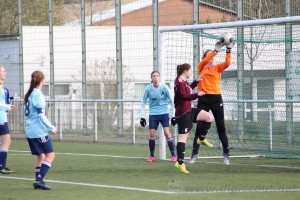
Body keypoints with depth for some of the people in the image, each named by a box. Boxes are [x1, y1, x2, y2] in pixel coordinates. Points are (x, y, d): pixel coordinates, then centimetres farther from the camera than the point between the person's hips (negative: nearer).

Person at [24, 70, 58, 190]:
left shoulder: (29, 94, 12)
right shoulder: (38, 95, -13)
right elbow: (41, 114, -18)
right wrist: (51, 128, -11)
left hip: (30, 131, 8)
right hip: (39, 131, -8)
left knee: (41, 156, 14)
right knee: (50, 155, -6)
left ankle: (38, 182, 9)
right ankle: (40, 179, -17)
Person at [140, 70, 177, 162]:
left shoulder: (164, 87, -10)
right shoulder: (148, 88, -6)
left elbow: (172, 101, -4)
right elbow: (143, 102, 3)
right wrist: (142, 117, -1)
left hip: (164, 113, -2)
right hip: (153, 114, 2)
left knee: (167, 132, -13)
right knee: (151, 134, -3)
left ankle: (173, 155, -6)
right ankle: (152, 156, 11)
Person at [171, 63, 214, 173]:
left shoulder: (183, 81, 13)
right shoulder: (179, 82, -16)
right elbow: (183, 96, -27)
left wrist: (196, 82, 27)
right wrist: (197, 95, -31)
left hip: (189, 111, 10)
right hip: (182, 113, -10)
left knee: (209, 117, 4)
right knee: (183, 137, -9)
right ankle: (180, 163, -7)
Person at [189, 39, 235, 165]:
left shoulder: (217, 68, 8)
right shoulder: (201, 67, 7)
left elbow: (227, 63, -9)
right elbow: (205, 61, -14)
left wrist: (229, 50, -18)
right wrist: (216, 50, -22)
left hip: (216, 98, 0)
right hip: (203, 99, 0)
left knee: (221, 127, 3)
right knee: (200, 127, 2)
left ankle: (226, 154, 10)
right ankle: (194, 154, 8)